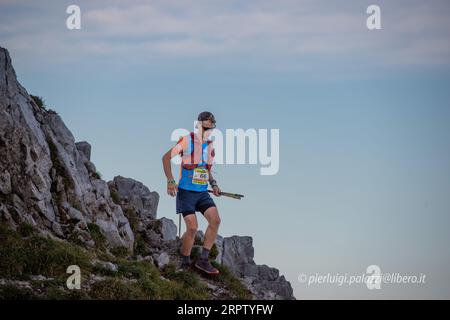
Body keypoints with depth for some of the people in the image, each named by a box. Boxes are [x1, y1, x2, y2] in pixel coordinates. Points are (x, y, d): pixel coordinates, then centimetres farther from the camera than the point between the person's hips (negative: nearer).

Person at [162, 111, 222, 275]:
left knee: (215, 220, -13)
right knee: (192, 227, -15)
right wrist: (170, 181, -14)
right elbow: (166, 157, -5)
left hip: (202, 192, 6)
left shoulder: (210, 146, 10)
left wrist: (213, 184, 6)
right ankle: (185, 263, 4)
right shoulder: (187, 140, -8)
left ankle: (203, 260, -5)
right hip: (186, 192, -6)